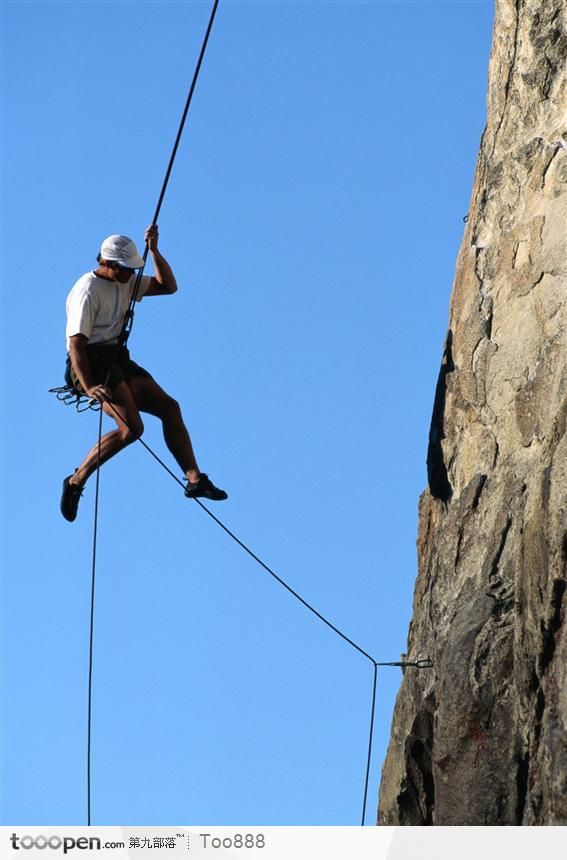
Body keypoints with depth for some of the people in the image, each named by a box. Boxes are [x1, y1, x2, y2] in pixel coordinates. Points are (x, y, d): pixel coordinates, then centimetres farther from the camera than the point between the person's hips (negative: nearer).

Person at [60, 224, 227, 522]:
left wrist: (154, 251, 2)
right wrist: (89, 387, -31)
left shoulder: (126, 282, 13)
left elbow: (168, 286, 16)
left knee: (169, 407, -3)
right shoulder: (88, 290, -13)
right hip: (92, 363, -9)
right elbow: (76, 342, -20)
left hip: (117, 361, 9)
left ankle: (195, 479, -2)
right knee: (131, 428, -23)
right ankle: (76, 481, -17)